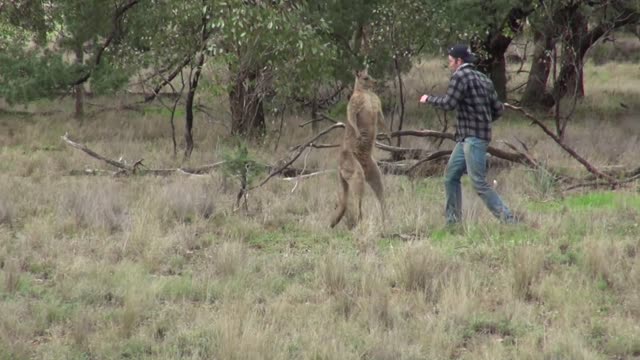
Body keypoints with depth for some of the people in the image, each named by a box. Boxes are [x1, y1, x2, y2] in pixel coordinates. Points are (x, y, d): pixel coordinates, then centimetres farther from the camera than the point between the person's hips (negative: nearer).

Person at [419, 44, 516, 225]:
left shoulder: (460, 76, -9)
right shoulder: (483, 79, 16)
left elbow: (448, 103, -15)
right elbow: (498, 109, 14)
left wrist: (428, 99, 1)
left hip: (473, 138, -10)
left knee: (479, 183, -12)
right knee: (450, 177, 14)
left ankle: (507, 218, -15)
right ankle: (452, 220, 17)